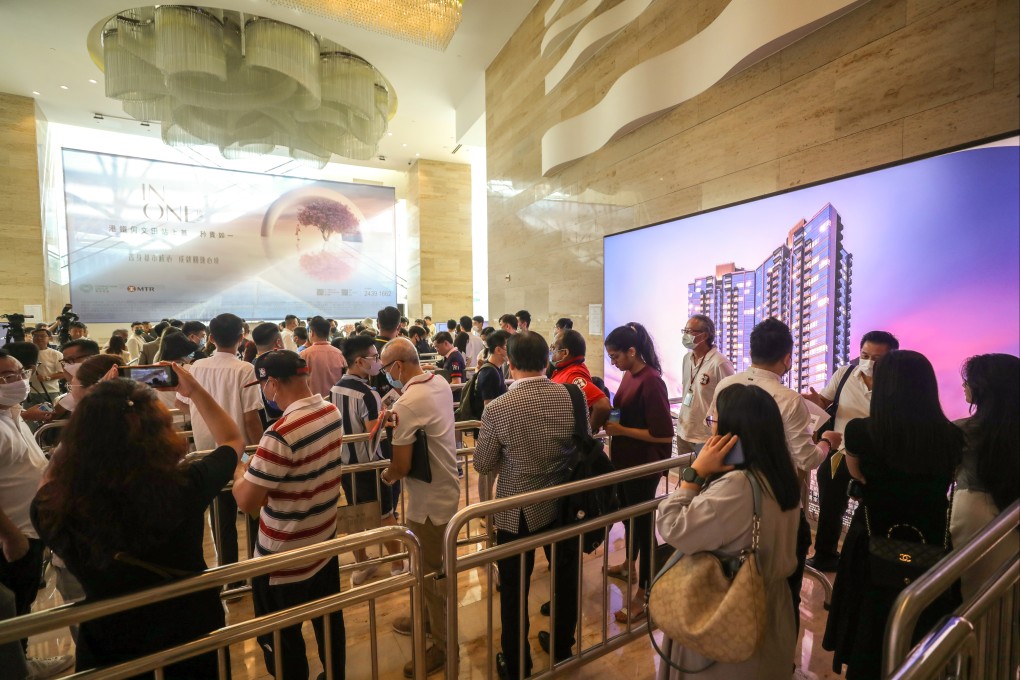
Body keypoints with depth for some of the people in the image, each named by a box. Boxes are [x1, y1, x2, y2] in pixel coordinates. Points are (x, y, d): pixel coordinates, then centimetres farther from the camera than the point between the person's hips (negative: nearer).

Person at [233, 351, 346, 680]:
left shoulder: (281, 434, -30)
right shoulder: (332, 412, -5)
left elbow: (246, 501, -22)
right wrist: (261, 463, 13)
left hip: (284, 559, -7)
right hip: (325, 541, 7)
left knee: (280, 641, 17)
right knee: (329, 622, 25)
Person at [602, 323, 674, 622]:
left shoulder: (650, 381, -23)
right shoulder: (629, 375, 3)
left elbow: (664, 434, -25)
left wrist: (621, 430, -22)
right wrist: (611, 420, -3)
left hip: (644, 465, -9)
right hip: (625, 460, 9)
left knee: (642, 522, 4)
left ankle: (644, 595, 22)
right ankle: (630, 565, 49)